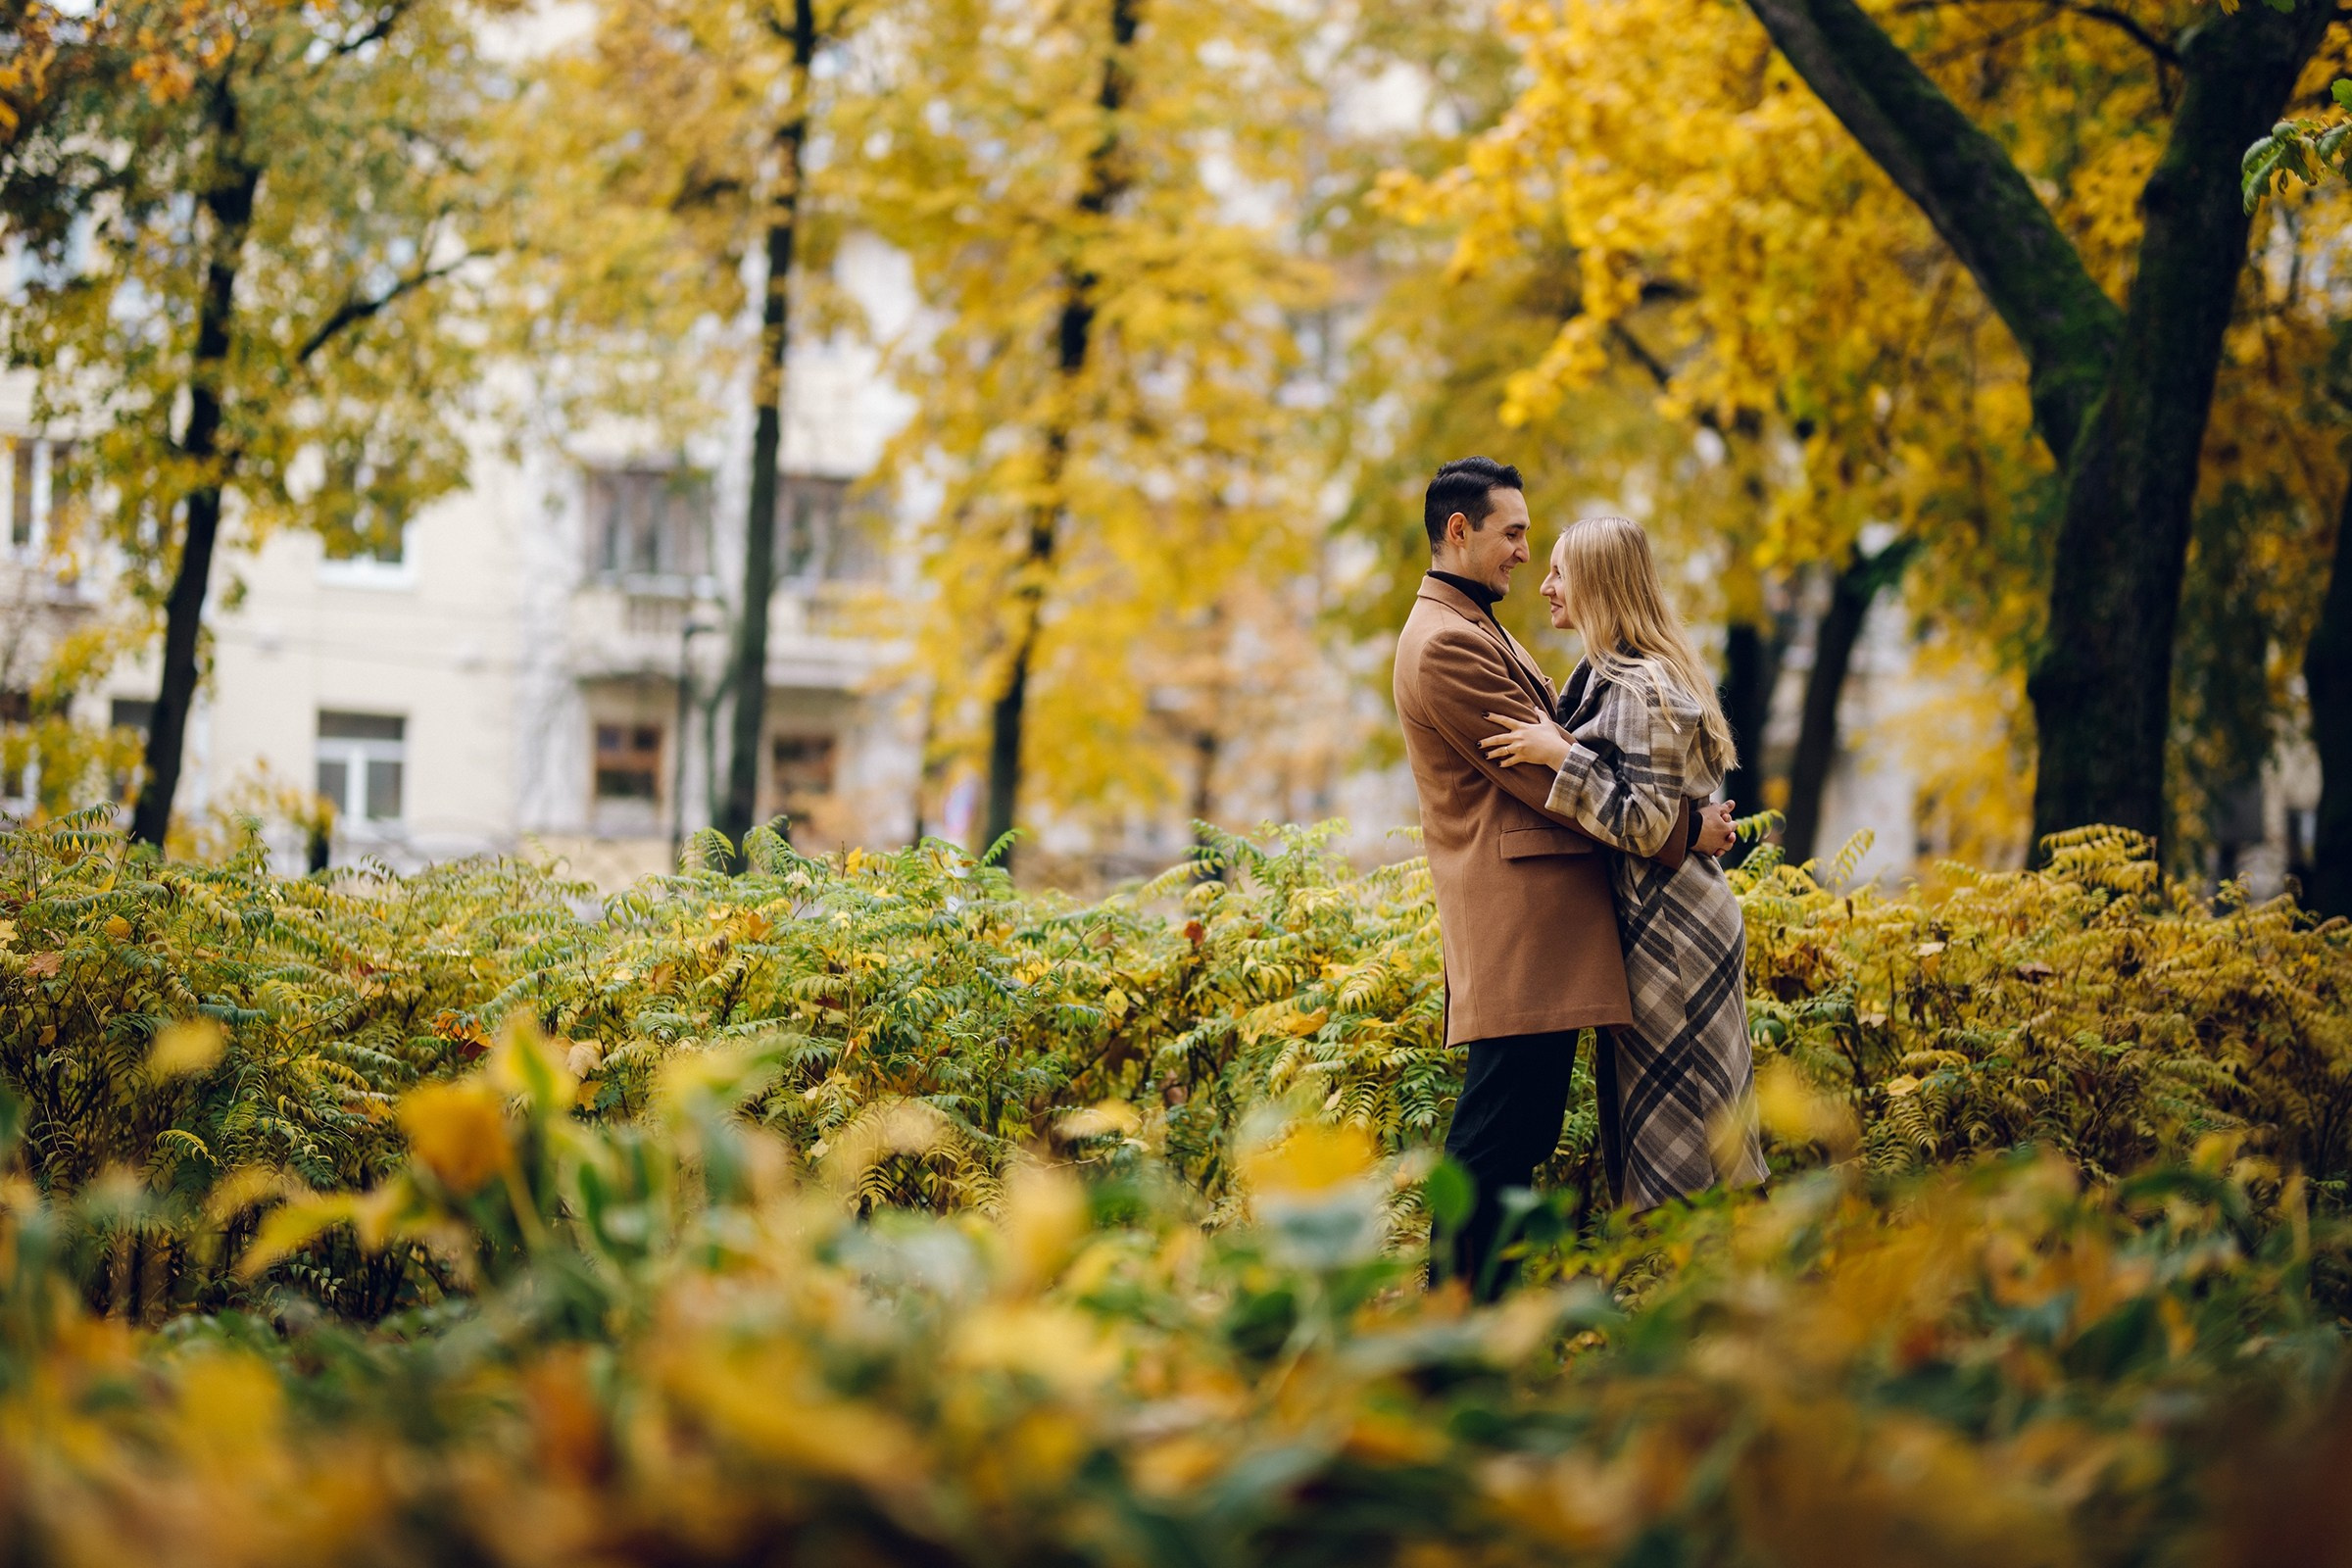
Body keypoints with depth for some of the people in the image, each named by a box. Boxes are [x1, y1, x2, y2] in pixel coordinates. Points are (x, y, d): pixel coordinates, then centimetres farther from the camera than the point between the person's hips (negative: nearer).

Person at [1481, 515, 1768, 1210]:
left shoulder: (1639, 689, -18)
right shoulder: (1607, 675, 13)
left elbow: (1647, 826, -24)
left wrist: (1560, 755, -23)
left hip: (1670, 935, -10)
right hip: (1649, 923, 10)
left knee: (1677, 1128, -2)